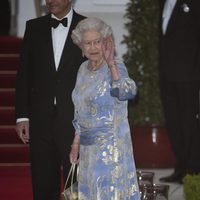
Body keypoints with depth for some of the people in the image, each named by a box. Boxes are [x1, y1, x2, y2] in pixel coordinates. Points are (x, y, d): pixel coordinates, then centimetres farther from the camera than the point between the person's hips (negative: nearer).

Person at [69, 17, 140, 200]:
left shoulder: (116, 68, -15)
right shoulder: (83, 69, 7)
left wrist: (111, 63, -45)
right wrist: (76, 143, 16)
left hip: (111, 145, -7)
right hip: (89, 147, 7)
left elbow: (128, 92, -37)